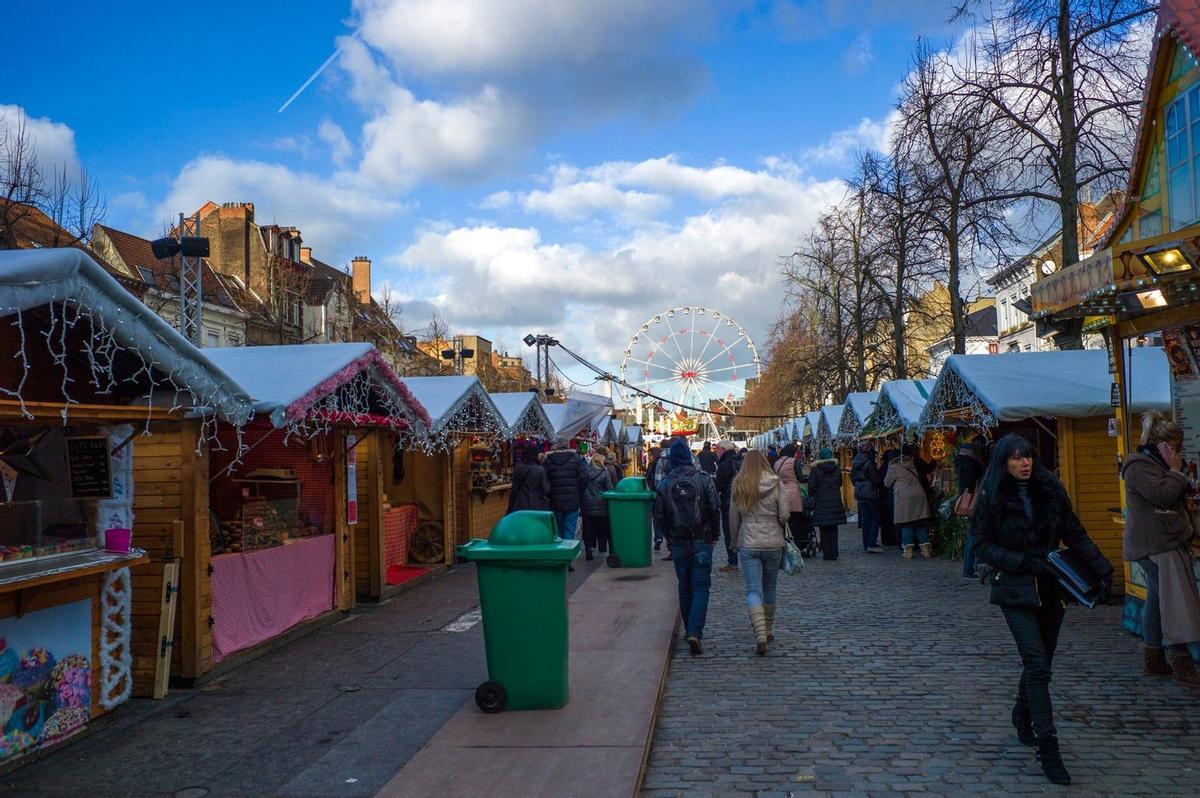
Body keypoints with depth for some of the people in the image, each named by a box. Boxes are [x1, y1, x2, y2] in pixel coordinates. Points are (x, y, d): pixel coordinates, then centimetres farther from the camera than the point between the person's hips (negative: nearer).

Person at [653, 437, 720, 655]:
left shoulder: (664, 484, -2)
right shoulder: (704, 479, -7)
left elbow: (659, 517, 1)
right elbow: (715, 509, -7)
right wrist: (714, 533, 7)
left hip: (678, 544, 2)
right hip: (702, 542, -2)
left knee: (685, 587, 16)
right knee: (701, 587, 0)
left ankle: (690, 630, 24)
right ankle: (695, 632, -14)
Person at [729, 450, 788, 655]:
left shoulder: (739, 485, -2)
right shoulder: (776, 484, -4)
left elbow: (733, 518, 3)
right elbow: (785, 514, -7)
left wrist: (735, 543, 15)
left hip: (748, 544, -1)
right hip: (773, 544, 1)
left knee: (753, 590, -3)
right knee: (769, 588, 16)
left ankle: (760, 635, -17)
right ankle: (767, 630, 29)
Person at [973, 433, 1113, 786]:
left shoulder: (1051, 490, 2)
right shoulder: (992, 499, -7)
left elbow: (1075, 535, 5)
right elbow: (983, 546, -6)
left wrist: (1101, 569, -7)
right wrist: (1024, 562, -17)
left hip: (1051, 588, 4)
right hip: (1015, 591, -4)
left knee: (1040, 660, 14)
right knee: (1037, 664, -11)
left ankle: (1023, 713, 42)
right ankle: (1048, 747, -5)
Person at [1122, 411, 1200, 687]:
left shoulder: (1155, 464, 21)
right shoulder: (1139, 465, -12)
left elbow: (1172, 498, 30)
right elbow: (1163, 495, -22)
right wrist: (1176, 471, -10)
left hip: (1166, 542, 11)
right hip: (1155, 545, -11)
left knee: (1157, 600, 11)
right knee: (1175, 601, -10)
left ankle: (1154, 660, 16)